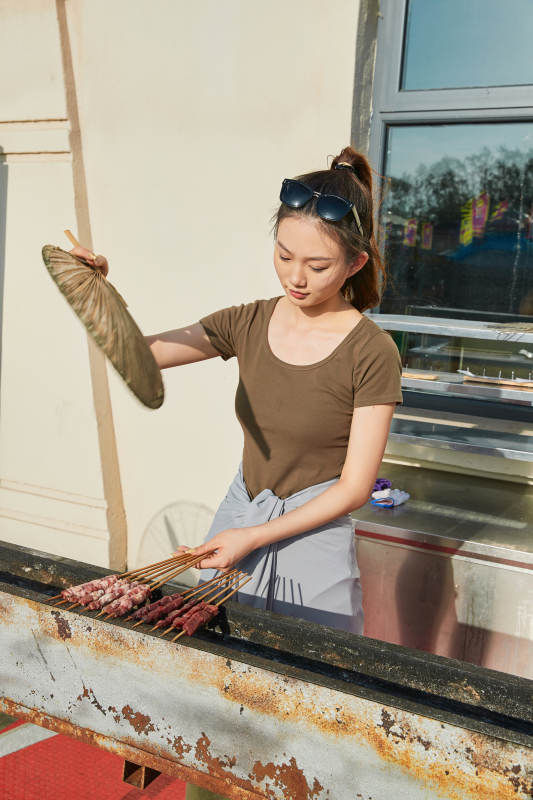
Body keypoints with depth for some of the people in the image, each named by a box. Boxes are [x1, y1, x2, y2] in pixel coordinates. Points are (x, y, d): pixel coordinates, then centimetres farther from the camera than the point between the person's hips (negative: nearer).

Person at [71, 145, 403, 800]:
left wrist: (254, 537, -17)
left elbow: (354, 487, -14)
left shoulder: (370, 352, -15)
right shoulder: (250, 323, -3)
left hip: (312, 537, -4)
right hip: (239, 515, 5)